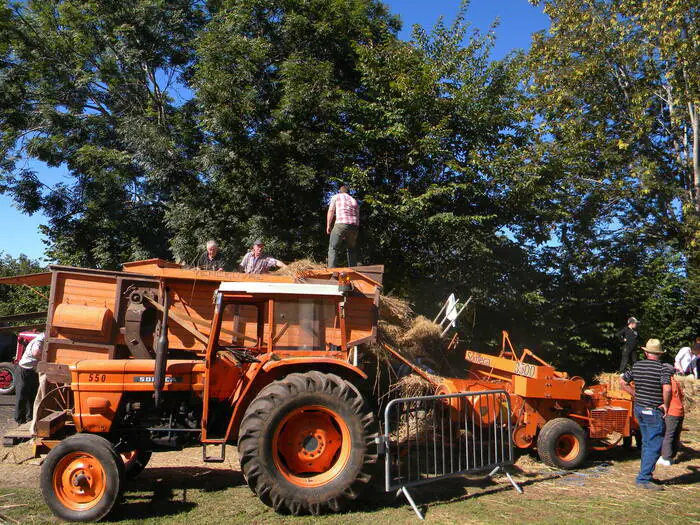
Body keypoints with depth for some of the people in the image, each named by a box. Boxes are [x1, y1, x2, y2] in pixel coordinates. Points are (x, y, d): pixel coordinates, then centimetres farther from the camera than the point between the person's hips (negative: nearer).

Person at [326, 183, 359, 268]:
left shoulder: (336, 197, 15)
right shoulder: (354, 200, 27)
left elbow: (330, 211, 5)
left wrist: (328, 226, 10)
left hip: (341, 224, -4)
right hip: (354, 225, 4)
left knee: (333, 248, 2)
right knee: (352, 249, 19)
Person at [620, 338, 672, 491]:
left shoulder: (637, 366, 4)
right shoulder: (663, 368, -14)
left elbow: (623, 382, 9)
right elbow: (667, 388, -29)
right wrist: (666, 405, -15)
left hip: (639, 409, 7)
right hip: (654, 412, -7)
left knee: (646, 444, 19)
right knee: (654, 446, -1)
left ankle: (646, 474, 27)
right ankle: (643, 479, -2)